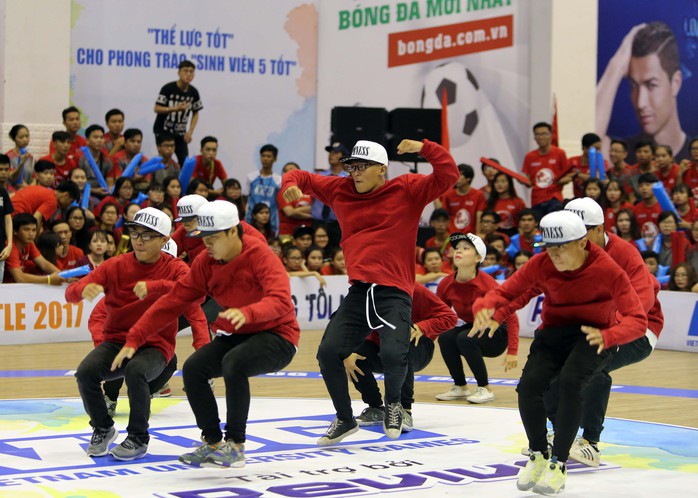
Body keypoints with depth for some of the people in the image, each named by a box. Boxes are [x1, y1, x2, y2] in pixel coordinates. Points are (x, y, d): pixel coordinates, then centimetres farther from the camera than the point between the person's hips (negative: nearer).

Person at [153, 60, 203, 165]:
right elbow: (156, 109, -12)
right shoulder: (168, 88, -13)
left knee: (185, 162, -4)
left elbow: (195, 114, 10)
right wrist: (176, 108, -24)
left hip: (180, 133, 4)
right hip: (163, 130, -4)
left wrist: (190, 132, -1)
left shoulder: (193, 92, 0)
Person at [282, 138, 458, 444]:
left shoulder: (407, 190, 2)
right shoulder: (339, 190, 13)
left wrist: (425, 148, -19)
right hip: (359, 291, 4)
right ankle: (345, 419, 17)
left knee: (393, 355, -23)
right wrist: (292, 184, 1)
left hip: (394, 292, -4)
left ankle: (393, 403, 13)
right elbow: (303, 177, 23)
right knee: (328, 352, -7)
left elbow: (448, 176, -6)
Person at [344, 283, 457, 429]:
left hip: (416, 347, -3)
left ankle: (405, 411, -28)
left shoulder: (415, 291, -20)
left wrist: (422, 327, -37)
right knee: (354, 356, -27)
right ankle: (376, 409, -3)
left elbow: (449, 317, -19)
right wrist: (347, 353, -34)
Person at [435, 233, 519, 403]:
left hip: (496, 335, -5)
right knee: (445, 337, -23)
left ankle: (485, 389, -16)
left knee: (465, 338, -31)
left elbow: (511, 317, -24)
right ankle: (460, 387, -4)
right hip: (472, 329, 5)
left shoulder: (486, 283, -25)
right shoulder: (446, 285, -10)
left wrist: (512, 351, -31)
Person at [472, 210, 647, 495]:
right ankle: (538, 456, 6)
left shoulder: (608, 271, -20)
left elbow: (637, 320, -23)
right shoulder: (540, 266, -12)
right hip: (553, 333, 3)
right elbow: (505, 293, -7)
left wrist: (607, 336, -44)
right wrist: (485, 309, -33)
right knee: (528, 386, -23)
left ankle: (558, 465, -17)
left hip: (593, 337, -3)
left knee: (569, 382, -33)